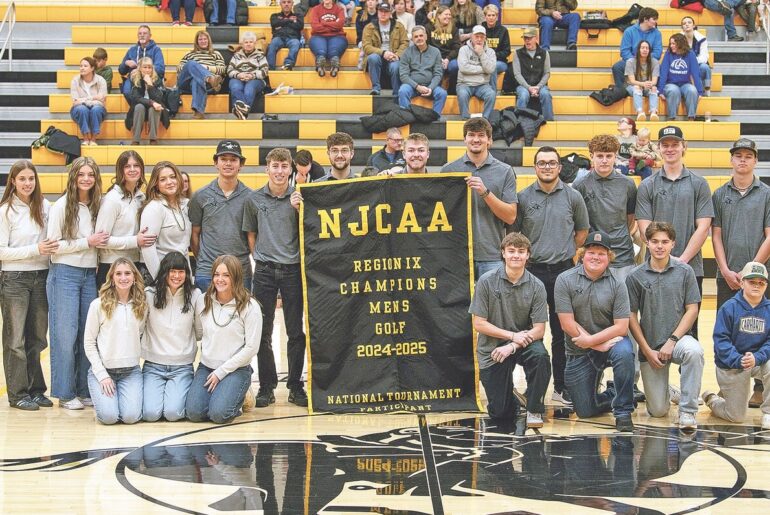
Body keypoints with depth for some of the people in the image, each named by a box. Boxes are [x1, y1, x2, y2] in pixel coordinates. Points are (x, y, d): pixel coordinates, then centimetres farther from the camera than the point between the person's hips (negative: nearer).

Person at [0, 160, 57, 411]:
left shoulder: (44, 207, 5)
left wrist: (52, 247, -4)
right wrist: (35, 250, -16)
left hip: (41, 277, 4)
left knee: (37, 337, 9)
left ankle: (36, 389, 18)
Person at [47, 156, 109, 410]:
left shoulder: (97, 206, 7)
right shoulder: (61, 206, -6)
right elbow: (53, 245, -10)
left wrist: (99, 243, -1)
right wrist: (87, 242, -13)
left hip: (89, 274, 5)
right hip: (65, 274, -5)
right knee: (65, 334, -2)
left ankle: (85, 390, 15)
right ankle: (65, 393, 5)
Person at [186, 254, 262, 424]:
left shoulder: (249, 307, -10)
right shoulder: (203, 301, 2)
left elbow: (251, 347, -10)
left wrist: (221, 372, -10)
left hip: (236, 370, -4)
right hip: (206, 366, 4)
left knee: (218, 413, -24)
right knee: (193, 413, -17)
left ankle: (238, 397, 9)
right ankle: (214, 392, 14)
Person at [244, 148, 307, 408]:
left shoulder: (298, 197, 1)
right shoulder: (255, 199, 4)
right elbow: (251, 235, 13)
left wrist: (299, 209, -14)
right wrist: (262, 258, 4)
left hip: (293, 269, -1)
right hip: (265, 271, 1)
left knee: (296, 332, 3)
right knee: (264, 333, 4)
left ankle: (295, 386, 13)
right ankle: (266, 386, 13)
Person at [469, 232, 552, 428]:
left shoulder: (536, 286, -8)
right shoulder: (487, 281, -11)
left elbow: (539, 329, -8)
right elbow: (479, 324, -10)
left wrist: (513, 346, -22)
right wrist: (513, 336, -17)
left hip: (524, 342, 1)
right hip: (492, 348, -1)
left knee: (540, 356, -35)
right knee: (500, 413, -5)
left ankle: (534, 410, -13)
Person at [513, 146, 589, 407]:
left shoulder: (573, 197, 4)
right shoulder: (523, 197, 2)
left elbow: (582, 231, 15)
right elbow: (513, 233, 7)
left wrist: (568, 253, 9)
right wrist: (523, 256, 0)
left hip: (563, 270, 1)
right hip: (532, 271, -1)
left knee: (562, 332, 5)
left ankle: (561, 386, 14)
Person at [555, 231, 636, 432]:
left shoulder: (617, 284, -7)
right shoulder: (565, 280, -8)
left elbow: (621, 327, -11)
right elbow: (568, 324, -13)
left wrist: (591, 340, -20)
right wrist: (601, 345, -15)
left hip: (610, 341, -1)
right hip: (579, 352, 1)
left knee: (624, 353, -37)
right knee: (585, 411, 0)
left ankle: (623, 412, -19)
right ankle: (612, 395, 35)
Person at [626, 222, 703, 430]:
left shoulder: (685, 271, -1)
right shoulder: (635, 276, -1)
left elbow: (692, 310, -2)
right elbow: (631, 317, 1)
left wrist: (672, 341, -12)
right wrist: (647, 350, -5)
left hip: (678, 337, 0)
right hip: (649, 345, 0)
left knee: (694, 351, -38)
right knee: (658, 411, -4)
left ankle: (687, 411, -25)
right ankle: (664, 391, 35)